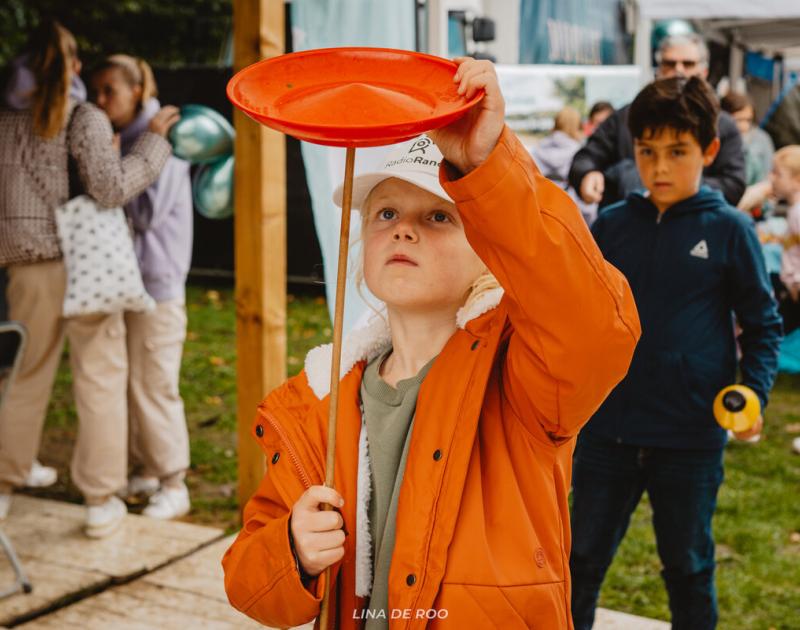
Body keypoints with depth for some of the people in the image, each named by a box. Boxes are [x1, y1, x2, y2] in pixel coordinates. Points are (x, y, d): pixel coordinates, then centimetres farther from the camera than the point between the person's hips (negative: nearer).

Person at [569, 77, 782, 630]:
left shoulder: (729, 230, -5)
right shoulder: (611, 226, 2)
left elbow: (763, 324, 1)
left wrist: (755, 393, -13)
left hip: (691, 439, -2)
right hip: (607, 431, 2)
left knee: (688, 568, 15)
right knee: (583, 561, 13)